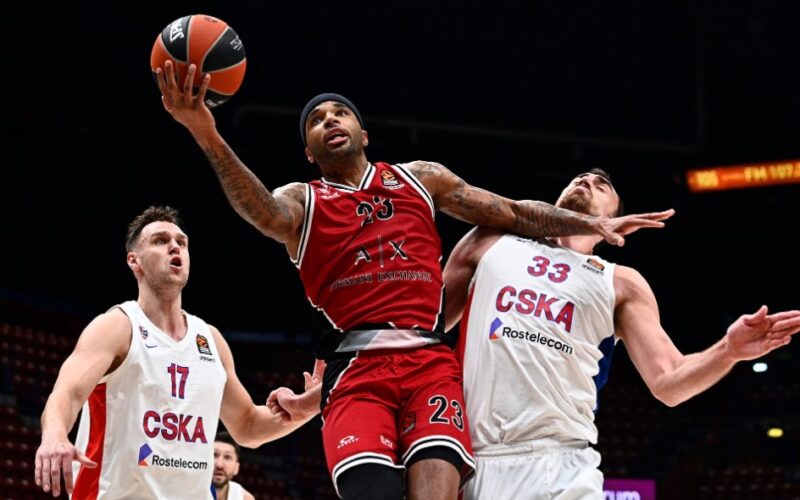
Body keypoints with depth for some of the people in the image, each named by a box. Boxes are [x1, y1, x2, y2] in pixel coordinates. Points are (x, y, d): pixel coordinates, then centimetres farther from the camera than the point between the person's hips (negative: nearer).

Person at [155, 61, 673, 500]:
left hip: (430, 361, 1)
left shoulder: (421, 179, 22)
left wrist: (590, 223, 11)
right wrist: (208, 136, -28)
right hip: (357, 370, -1)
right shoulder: (302, 202, 14)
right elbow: (262, 211, -11)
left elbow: (513, 214, 24)